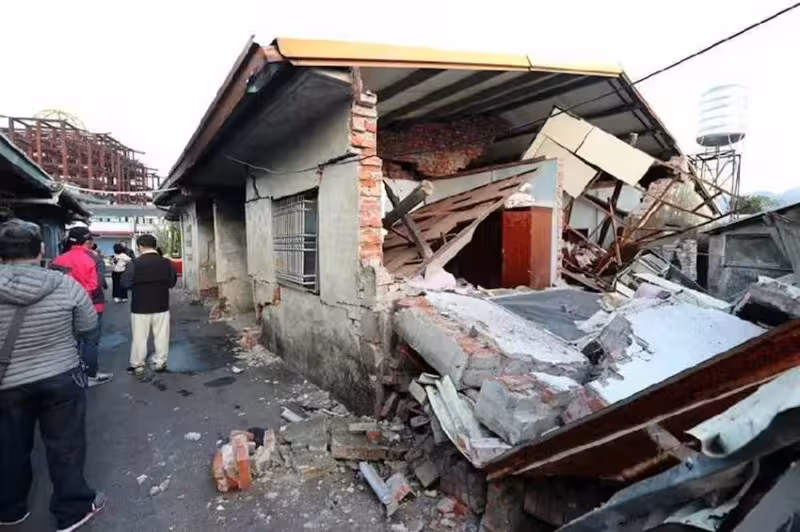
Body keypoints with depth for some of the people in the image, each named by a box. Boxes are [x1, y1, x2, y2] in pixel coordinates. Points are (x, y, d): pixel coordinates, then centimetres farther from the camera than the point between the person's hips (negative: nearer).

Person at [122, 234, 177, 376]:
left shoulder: (134, 263, -13)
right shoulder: (166, 262, -4)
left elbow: (125, 284, -8)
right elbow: (172, 282, 5)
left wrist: (137, 284, 10)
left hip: (140, 308, -2)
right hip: (161, 307, 2)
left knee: (139, 338, 10)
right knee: (161, 336, 12)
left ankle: (138, 365, 19)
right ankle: (159, 362, 21)